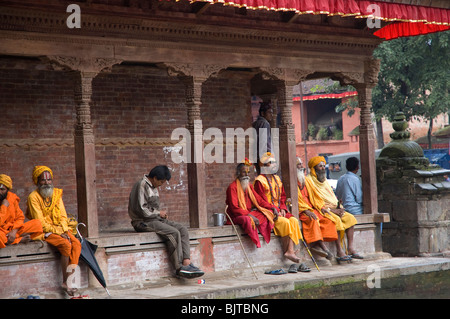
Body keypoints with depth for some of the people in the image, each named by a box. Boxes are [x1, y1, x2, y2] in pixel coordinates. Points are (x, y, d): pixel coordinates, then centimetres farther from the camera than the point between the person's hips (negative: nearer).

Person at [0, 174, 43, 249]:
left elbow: (20, 217, 7)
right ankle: (19, 240, -16)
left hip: (12, 230, 5)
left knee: (37, 224, -12)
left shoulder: (12, 197, 4)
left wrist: (14, 231, -11)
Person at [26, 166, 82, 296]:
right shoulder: (33, 197, -8)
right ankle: (65, 283, -22)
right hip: (44, 232, -6)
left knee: (77, 243, -22)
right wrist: (57, 232, -17)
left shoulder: (56, 194, 12)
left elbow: (63, 216, 10)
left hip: (60, 229, 6)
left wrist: (64, 231, -7)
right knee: (66, 245, -28)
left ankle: (70, 271, -26)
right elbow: (40, 222, -13)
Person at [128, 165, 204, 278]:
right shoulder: (142, 185, -13)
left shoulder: (154, 187, 18)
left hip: (157, 218, 10)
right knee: (174, 233, -26)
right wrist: (159, 213, -9)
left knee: (183, 230, -9)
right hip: (143, 222, -10)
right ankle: (179, 267, -19)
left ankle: (186, 262, -22)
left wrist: (162, 214, 7)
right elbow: (141, 209, -20)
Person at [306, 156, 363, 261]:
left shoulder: (324, 180, 21)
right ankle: (339, 253, -30)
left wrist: (339, 208, 0)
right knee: (336, 220, -31)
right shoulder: (310, 181, -6)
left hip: (334, 209, 8)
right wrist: (331, 209, -18)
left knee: (350, 218, -11)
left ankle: (350, 248, -15)